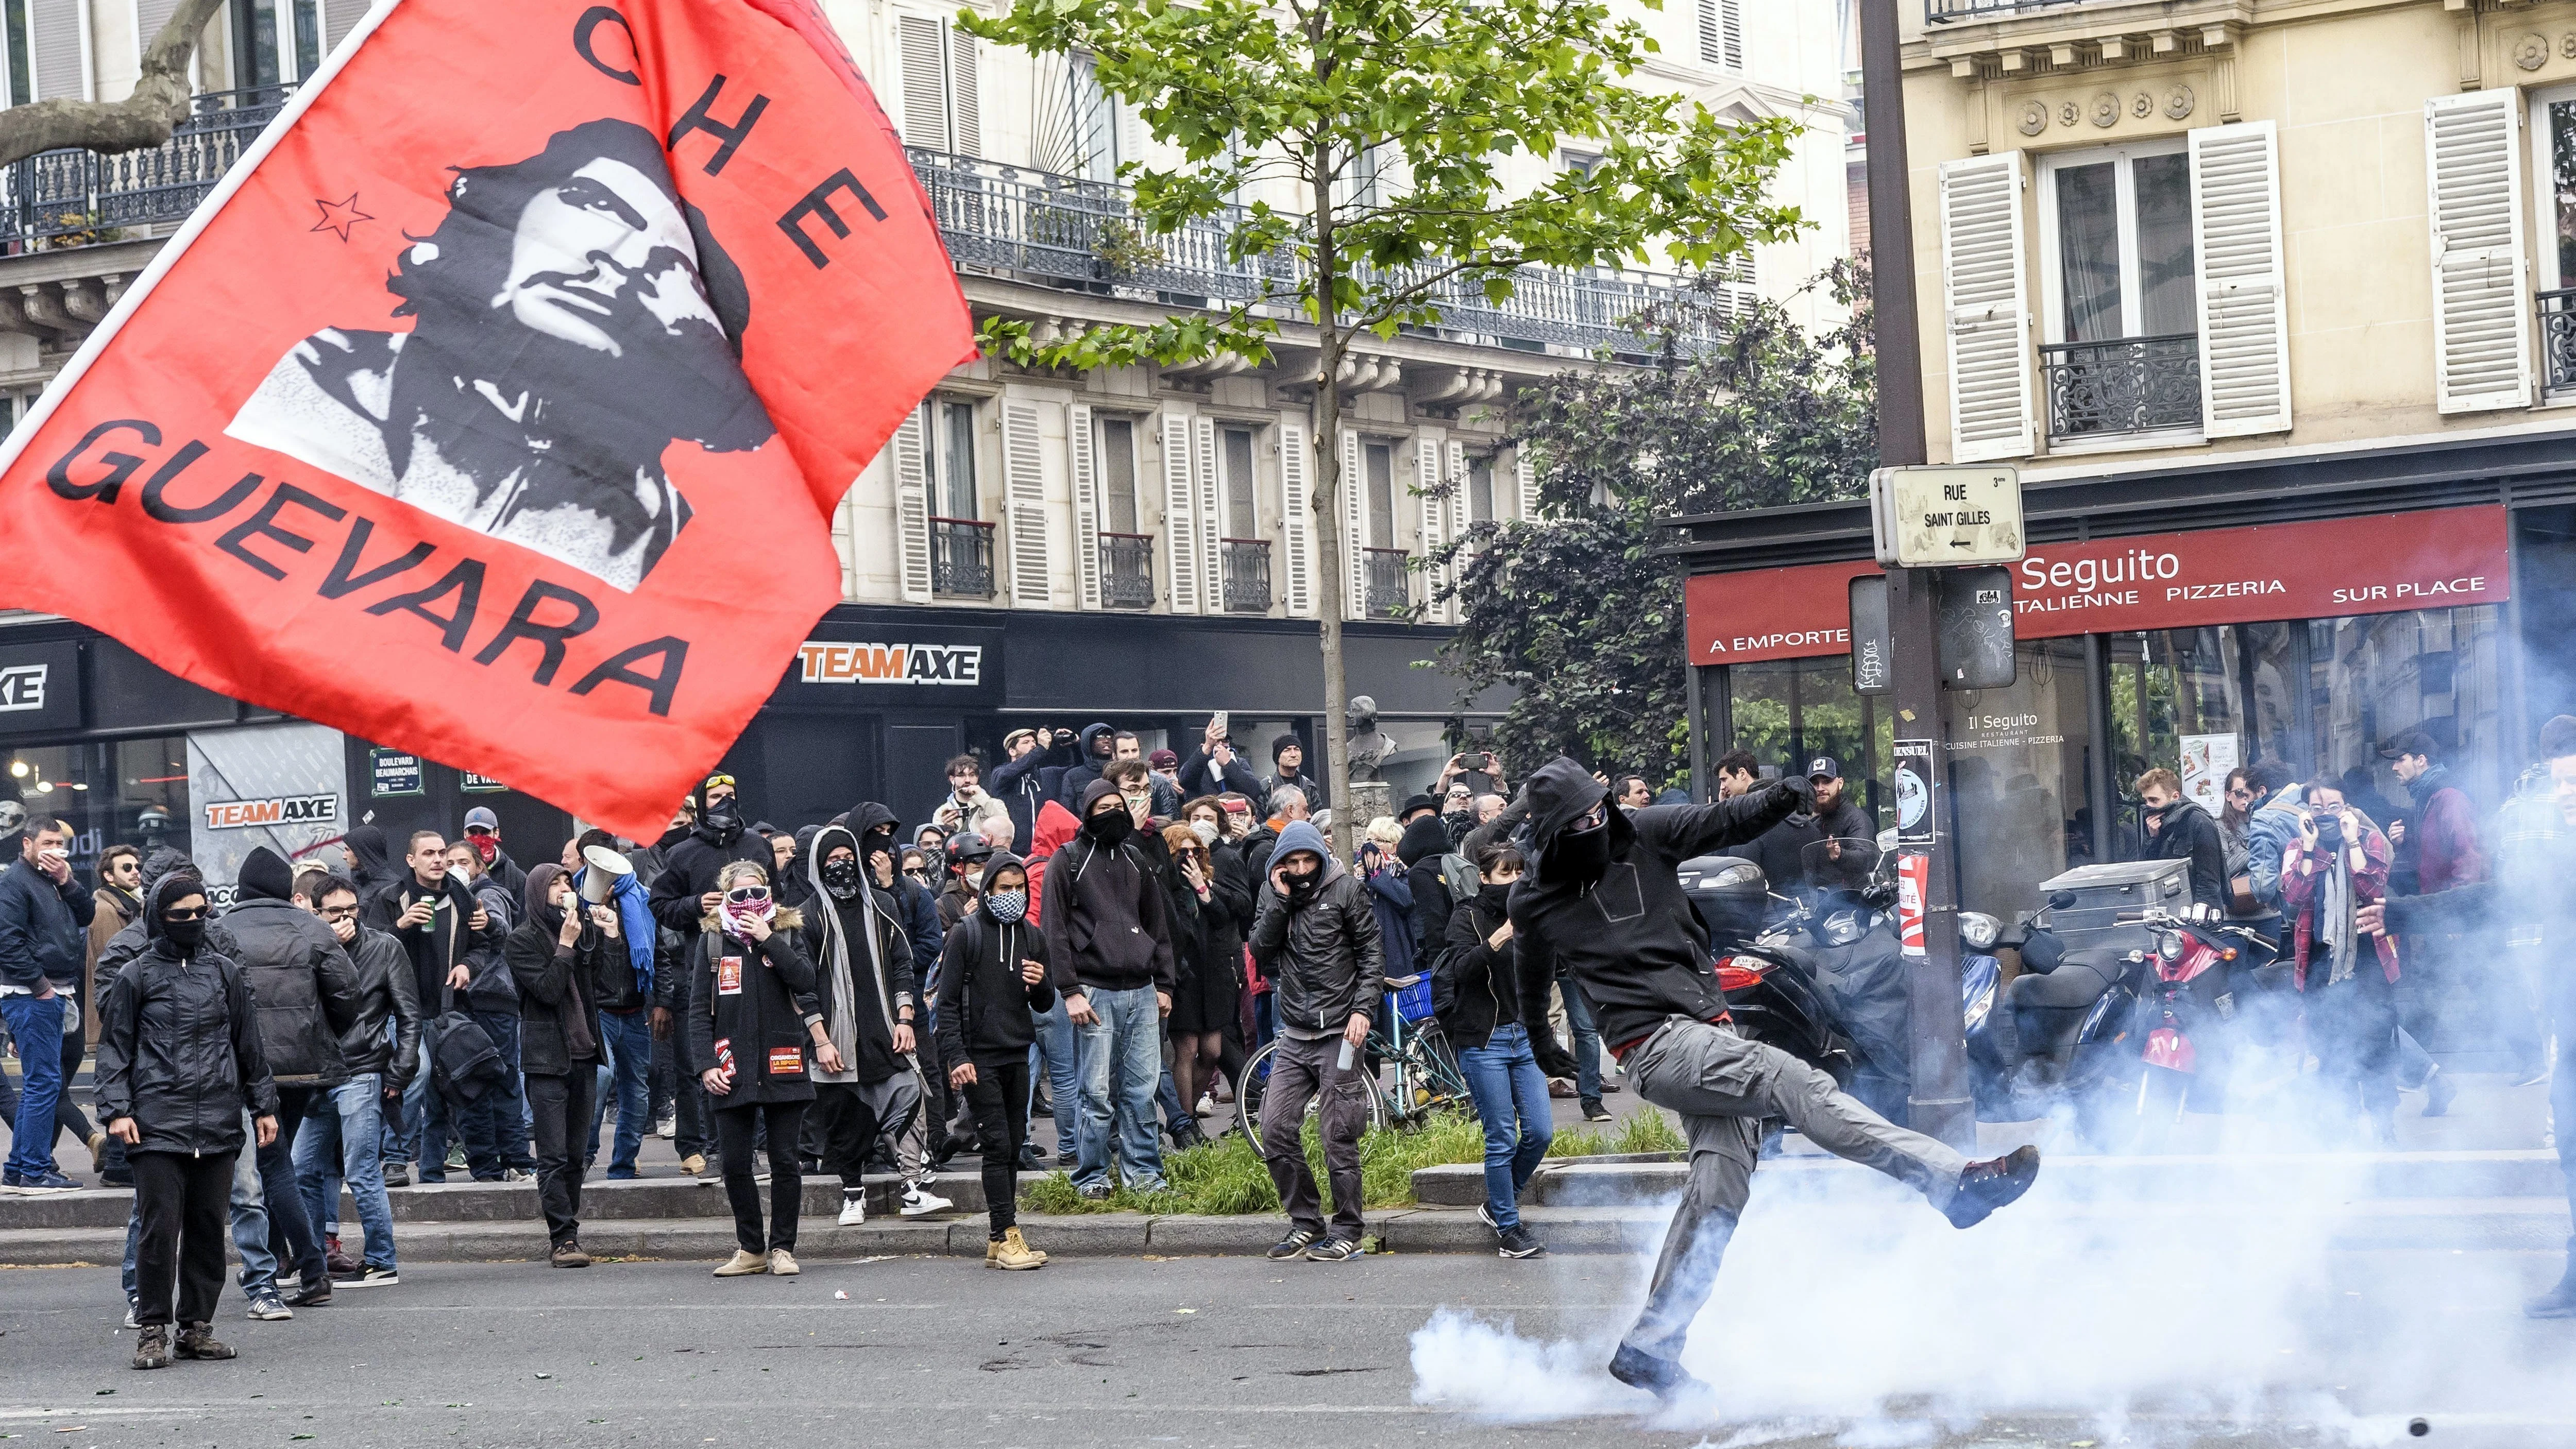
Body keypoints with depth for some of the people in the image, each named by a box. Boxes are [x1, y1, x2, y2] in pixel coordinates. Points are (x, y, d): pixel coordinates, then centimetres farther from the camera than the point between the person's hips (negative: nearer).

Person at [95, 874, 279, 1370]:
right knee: (159, 1227, -6)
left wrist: (263, 1105, 15)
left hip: (218, 1124, 3)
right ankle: (153, 1329, 2)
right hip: (158, 1124, -3)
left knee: (209, 1228, 5)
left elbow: (249, 1044, 17)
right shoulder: (138, 976, 4)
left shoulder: (224, 971, 12)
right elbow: (114, 1046, 5)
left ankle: (196, 1326, 14)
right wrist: (117, 1109, -5)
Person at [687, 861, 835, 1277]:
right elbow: (699, 1009, 4)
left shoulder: (787, 934, 6)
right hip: (733, 1070, 1)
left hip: (782, 1066, -1)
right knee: (735, 1164, 2)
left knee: (784, 1162, 1)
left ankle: (782, 1248, 9)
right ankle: (751, 1250, 13)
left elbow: (805, 980, -11)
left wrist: (767, 938, -13)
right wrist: (707, 1064, -5)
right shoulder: (711, 941, 6)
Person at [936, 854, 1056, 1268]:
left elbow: (1044, 1005, 18)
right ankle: (1006, 1237, -10)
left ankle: (999, 1241, 10)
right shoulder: (966, 935, -3)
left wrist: (1041, 984, -5)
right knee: (998, 1145, -10)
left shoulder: (1032, 937, 13)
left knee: (1014, 1146, 5)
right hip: (979, 1059, -6)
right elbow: (948, 1001, -5)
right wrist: (956, 1057, -14)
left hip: (1018, 1057, 6)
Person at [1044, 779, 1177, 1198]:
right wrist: (1070, 991, -10)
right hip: (1096, 992, -4)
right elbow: (1054, 931, -3)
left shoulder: (1137, 861, 17)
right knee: (1099, 1092, -5)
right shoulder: (1068, 861, 2)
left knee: (1142, 1089, 2)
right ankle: (1092, 1177, 3)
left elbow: (1158, 924, 21)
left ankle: (1143, 1173, 9)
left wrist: (1163, 984, 14)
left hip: (1141, 992, 4)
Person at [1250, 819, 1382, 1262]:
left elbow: (1372, 953, -2)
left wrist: (1363, 1009, -12)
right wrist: (1280, 901, -9)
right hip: (1294, 1035, 5)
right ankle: (1305, 1222, 14)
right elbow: (1260, 951, 0)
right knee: (1276, 1131, 1)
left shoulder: (1345, 890, -3)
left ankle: (1347, 1231, 6)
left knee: (1339, 1137, -4)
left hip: (1339, 1032, -5)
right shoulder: (1274, 895, 10)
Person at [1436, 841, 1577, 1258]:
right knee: (1502, 1139, -5)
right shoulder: (1468, 916, -3)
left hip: (1524, 1036, 5)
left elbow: (1544, 975, 17)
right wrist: (1491, 945, -34)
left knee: (1539, 1133, 0)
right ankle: (1509, 1228, 3)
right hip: (1483, 1042, -5)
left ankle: (1497, 1205, 20)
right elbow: (1459, 969, -19)